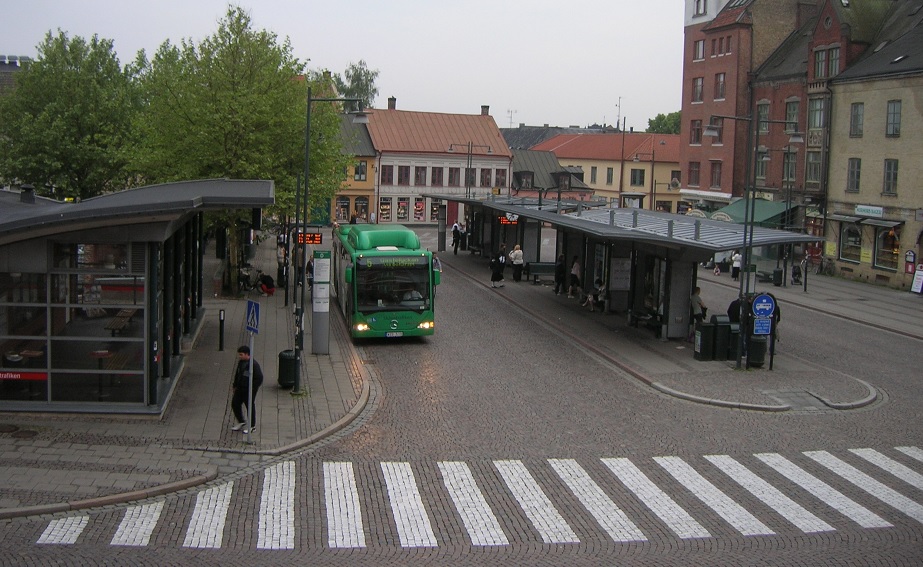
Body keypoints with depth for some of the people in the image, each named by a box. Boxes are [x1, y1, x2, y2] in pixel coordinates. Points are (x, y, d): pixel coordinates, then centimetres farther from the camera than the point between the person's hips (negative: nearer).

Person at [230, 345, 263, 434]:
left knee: (250, 407, 4)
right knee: (235, 403, 9)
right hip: (240, 388, 8)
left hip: (249, 390, -7)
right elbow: (237, 374, 18)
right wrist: (235, 385, 15)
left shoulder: (254, 364, -20)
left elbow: (259, 378, -18)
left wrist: (252, 388, -18)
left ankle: (252, 426, 20)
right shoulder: (240, 362, 3)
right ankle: (240, 422, 28)